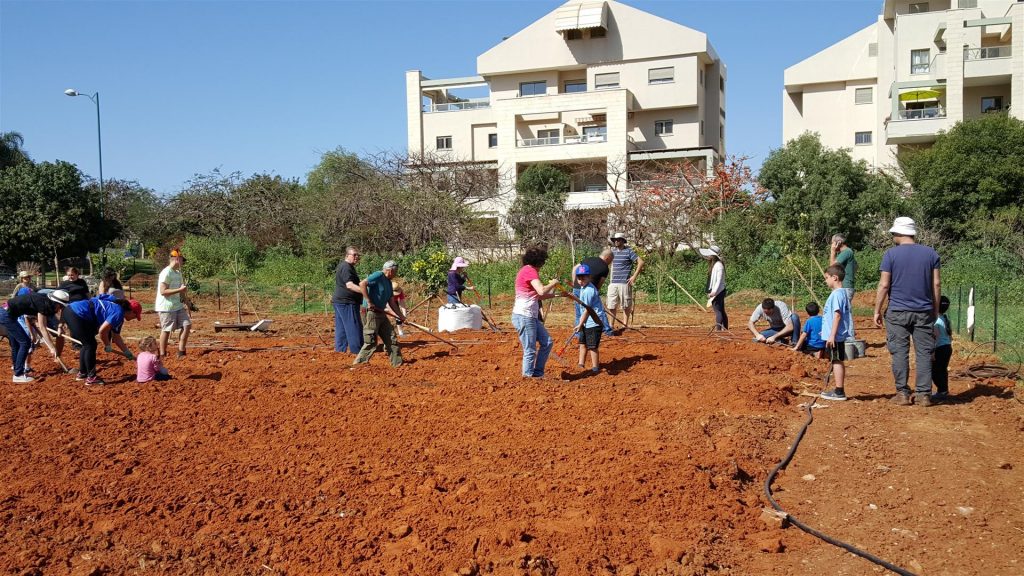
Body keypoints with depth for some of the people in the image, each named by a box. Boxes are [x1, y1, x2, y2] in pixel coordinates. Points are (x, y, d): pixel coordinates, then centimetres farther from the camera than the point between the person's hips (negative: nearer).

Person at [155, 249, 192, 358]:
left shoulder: (178, 272, 12)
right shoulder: (166, 273, -15)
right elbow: (163, 291, -22)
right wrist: (180, 290, -23)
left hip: (178, 306, 9)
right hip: (167, 307, -8)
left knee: (187, 324, 2)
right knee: (166, 330, -1)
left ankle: (181, 352, 8)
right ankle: (162, 355, 10)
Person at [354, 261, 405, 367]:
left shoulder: (388, 282, 15)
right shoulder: (378, 276, -12)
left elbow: (392, 302, 17)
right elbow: (362, 284, -25)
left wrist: (401, 316, 13)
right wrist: (369, 302, -23)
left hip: (381, 313, 9)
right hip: (373, 313, -9)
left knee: (391, 339, 10)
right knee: (371, 342, -7)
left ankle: (397, 362, 17)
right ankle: (358, 363, 1)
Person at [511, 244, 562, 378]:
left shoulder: (528, 270, 16)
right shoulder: (530, 270, -14)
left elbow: (538, 296, 19)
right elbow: (541, 291, -26)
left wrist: (555, 294, 16)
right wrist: (552, 283, -9)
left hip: (531, 317, 10)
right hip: (523, 316, -10)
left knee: (547, 342, 13)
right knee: (530, 350, -4)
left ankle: (537, 373, 18)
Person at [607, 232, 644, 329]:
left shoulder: (628, 251, -5)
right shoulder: (613, 251, 13)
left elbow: (641, 262, -10)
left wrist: (634, 276, -13)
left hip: (624, 283, -5)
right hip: (613, 283, 5)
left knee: (626, 306, 2)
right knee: (611, 306, 3)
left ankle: (625, 325, 8)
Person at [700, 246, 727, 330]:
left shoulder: (718, 265, -14)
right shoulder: (713, 265, 15)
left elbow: (719, 280, -20)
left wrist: (714, 292, -26)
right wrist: (711, 292, 14)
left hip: (717, 292, -10)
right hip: (715, 292, 10)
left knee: (718, 311, -11)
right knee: (722, 311, 14)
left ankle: (718, 330, -12)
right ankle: (725, 329, 21)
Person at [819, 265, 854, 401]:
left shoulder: (836, 294, -17)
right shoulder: (843, 293, 13)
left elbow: (837, 315, -23)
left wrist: (832, 335, -23)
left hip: (835, 336, -10)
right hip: (839, 335, 10)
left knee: (836, 361, -4)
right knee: (838, 361, 14)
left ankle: (839, 392, 1)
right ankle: (839, 391, 22)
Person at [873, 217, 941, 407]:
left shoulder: (891, 254, -5)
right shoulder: (931, 253, 5)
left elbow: (884, 285, -7)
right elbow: (937, 284, 5)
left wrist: (877, 311, 0)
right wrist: (936, 310, 13)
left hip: (898, 312, -3)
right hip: (924, 312, 3)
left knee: (900, 352, 3)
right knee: (924, 353, 5)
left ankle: (903, 393, 4)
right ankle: (924, 394, 5)